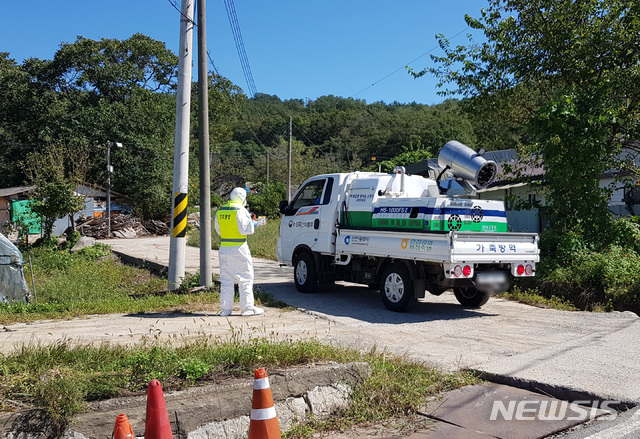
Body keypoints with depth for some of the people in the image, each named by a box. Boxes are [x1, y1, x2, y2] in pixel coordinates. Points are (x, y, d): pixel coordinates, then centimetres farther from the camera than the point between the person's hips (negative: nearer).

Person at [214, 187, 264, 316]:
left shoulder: (220, 211, 9)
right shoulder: (240, 211, -12)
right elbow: (246, 230, -15)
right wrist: (248, 218, -2)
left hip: (224, 248, 6)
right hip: (239, 249, -6)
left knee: (226, 279, 11)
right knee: (245, 278, 2)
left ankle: (225, 308, 11)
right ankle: (248, 307, 3)